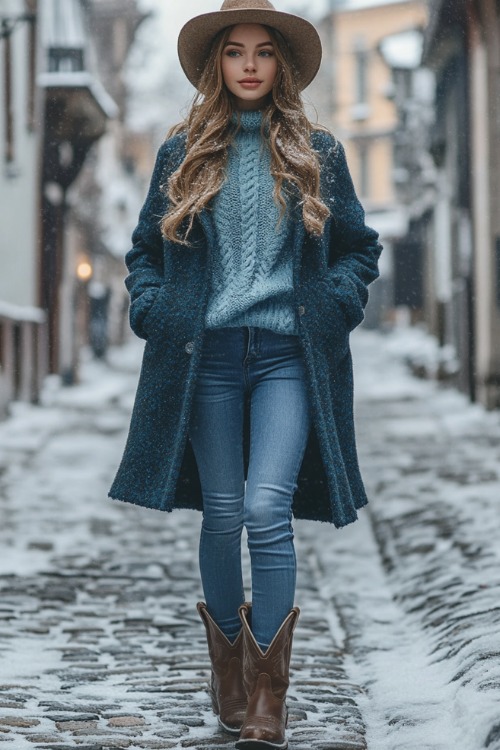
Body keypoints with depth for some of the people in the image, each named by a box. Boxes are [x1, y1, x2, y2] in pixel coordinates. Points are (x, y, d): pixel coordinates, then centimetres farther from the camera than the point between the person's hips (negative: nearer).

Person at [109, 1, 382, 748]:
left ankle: (269, 686, -4)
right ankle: (228, 659, 23)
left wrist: (333, 303, 0)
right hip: (207, 356, 2)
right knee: (222, 514, 5)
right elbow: (146, 248, 18)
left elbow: (360, 248, 15)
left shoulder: (317, 152, 8)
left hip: (289, 356, -1)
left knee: (267, 510, -13)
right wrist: (152, 311, 3)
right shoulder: (183, 153, 10)